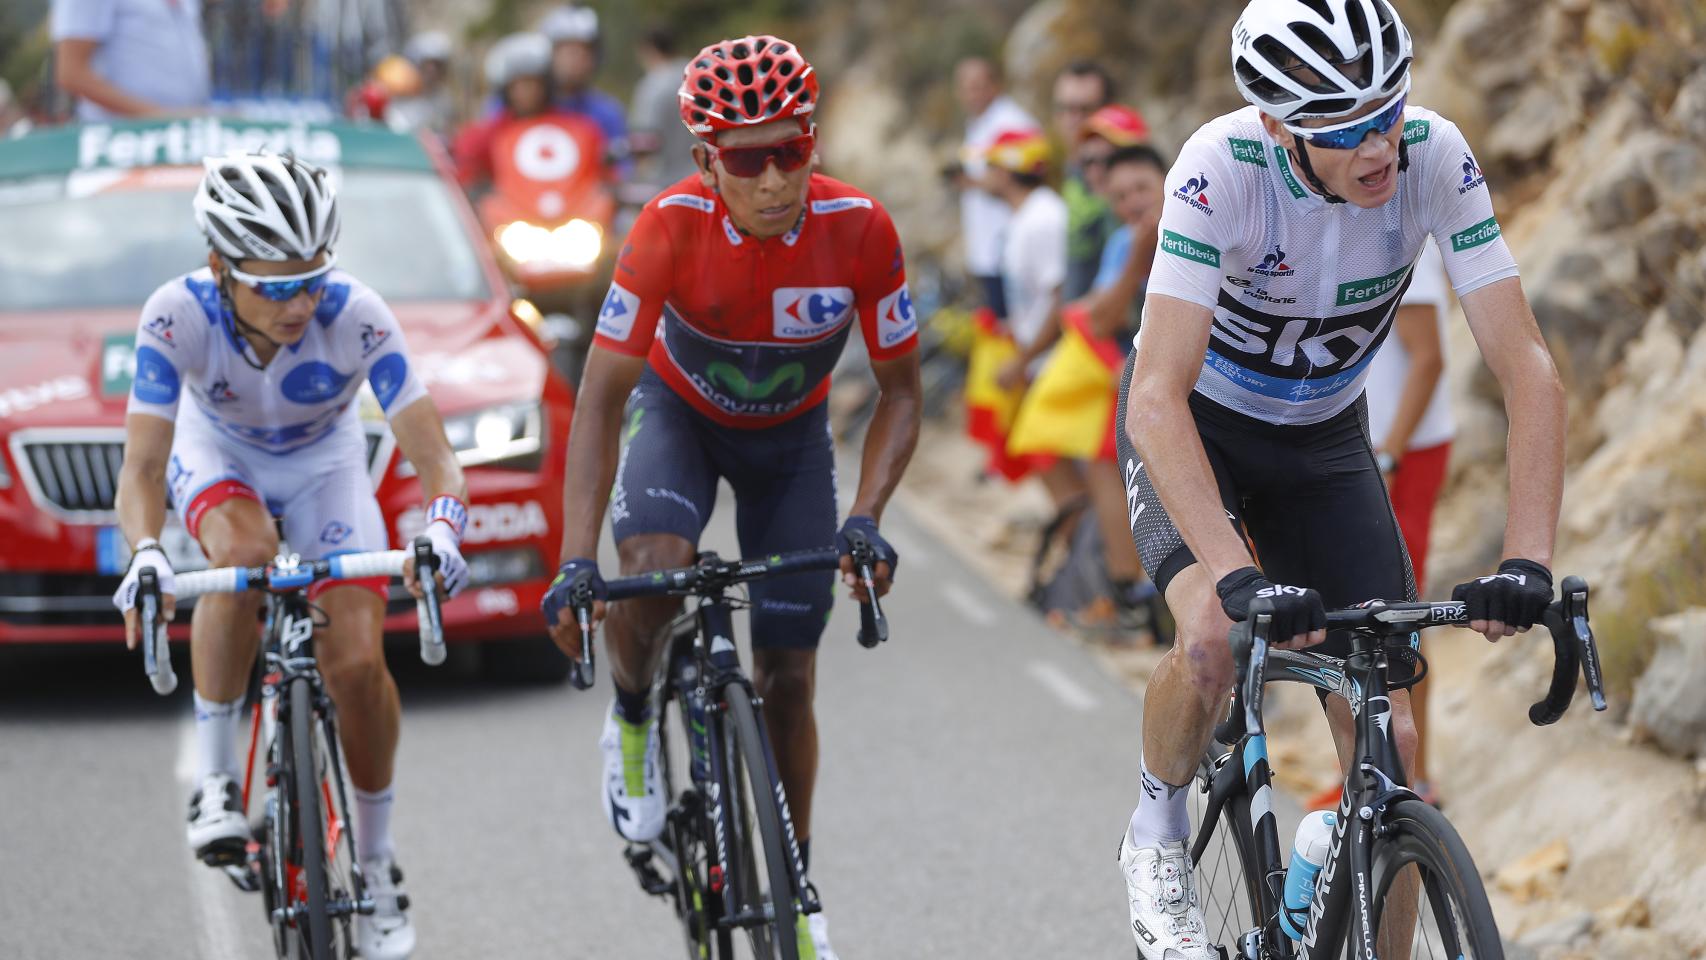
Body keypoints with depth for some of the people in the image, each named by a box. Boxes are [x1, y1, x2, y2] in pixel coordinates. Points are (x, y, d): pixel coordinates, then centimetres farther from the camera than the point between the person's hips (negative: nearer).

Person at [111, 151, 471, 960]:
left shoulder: (356, 316, -34)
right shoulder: (177, 316, -33)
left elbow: (432, 454, -34)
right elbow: (142, 466, -34)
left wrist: (441, 529, -55)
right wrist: (145, 552, -54)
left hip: (322, 465, 1)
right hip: (218, 454, -1)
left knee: (359, 663, -16)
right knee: (244, 552, -36)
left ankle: (377, 863, 8)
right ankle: (215, 778, -18)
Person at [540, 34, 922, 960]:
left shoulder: (860, 230, -30)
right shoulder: (673, 225, -34)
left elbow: (900, 391, -17)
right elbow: (601, 400, -33)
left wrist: (866, 517, -33)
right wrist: (575, 561, -42)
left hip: (791, 434, 2)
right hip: (679, 410, -1)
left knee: (788, 676, 3)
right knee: (654, 568, -33)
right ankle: (631, 725, 0)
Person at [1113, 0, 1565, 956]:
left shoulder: (1434, 155, -26)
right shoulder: (1223, 168, -34)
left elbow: (1528, 368, -26)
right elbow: (1156, 398, -39)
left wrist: (1528, 562, -38)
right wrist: (1239, 578, -51)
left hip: (1324, 438, 3)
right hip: (1194, 424, -3)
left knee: (1386, 739, -6)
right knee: (1214, 641, -31)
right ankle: (1159, 832, -1)